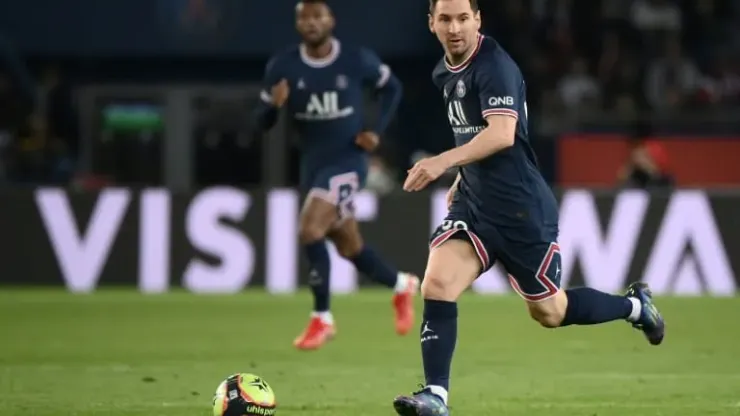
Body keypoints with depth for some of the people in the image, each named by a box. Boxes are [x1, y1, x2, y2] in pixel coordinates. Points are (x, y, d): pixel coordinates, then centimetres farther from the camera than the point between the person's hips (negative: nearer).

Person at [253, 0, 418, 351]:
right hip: (312, 163, 5)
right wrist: (274, 105, -24)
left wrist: (377, 130, -5)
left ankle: (322, 319, -10)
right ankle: (401, 285, 42)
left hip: (347, 161, -5)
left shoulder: (357, 60, -11)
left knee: (309, 230, -22)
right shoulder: (282, 67, -6)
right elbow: (262, 123, -2)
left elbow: (392, 88, 7)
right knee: (349, 247, 14)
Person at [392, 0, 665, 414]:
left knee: (549, 311, 7)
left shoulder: (495, 66, -19)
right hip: (473, 203, 7)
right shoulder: (445, 72, 9)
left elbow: (502, 133, -33)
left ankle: (634, 306, 33)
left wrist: (444, 161, -44)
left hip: (522, 209, -7)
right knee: (436, 285, -15)